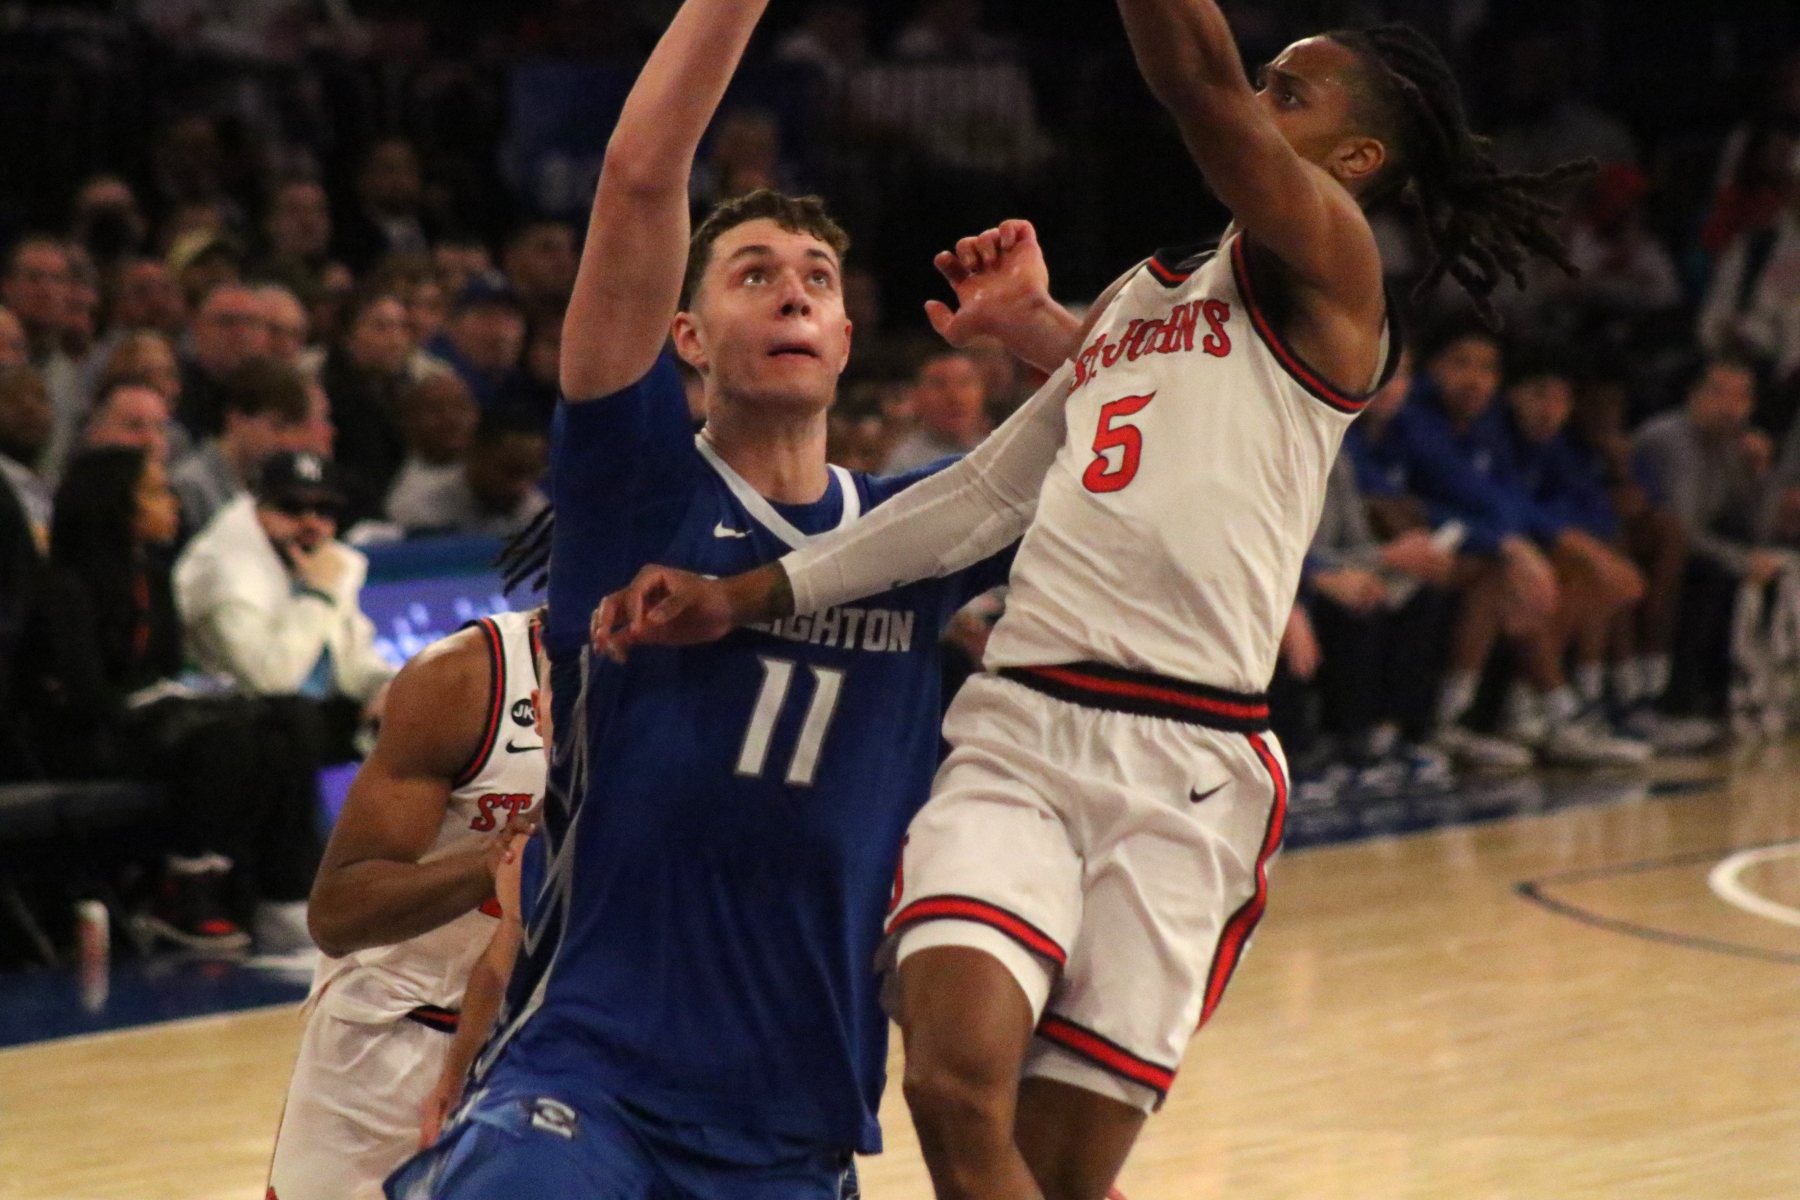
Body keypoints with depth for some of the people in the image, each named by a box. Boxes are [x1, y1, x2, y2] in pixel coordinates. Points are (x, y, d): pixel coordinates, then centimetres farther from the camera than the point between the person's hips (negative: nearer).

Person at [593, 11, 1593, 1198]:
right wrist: (749, 596, 17)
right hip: (1014, 738, 5)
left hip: (1183, 771, -5)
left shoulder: (1327, 271, 1)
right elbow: (986, 494, 24)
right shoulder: (1149, 289, 24)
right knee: (956, 1096, -17)